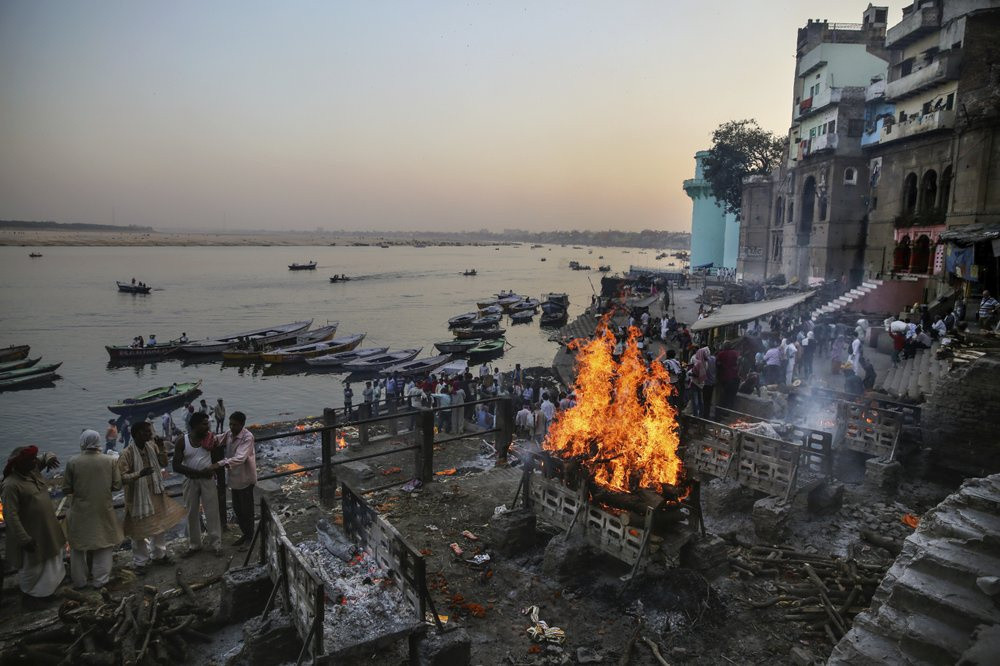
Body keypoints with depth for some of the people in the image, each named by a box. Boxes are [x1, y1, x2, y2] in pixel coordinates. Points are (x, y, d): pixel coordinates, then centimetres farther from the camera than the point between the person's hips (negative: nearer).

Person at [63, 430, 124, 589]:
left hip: (80, 512, 0)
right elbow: (117, 485, -6)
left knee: (78, 547, 18)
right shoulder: (110, 461, -11)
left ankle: (79, 581, 29)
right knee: (104, 546, 15)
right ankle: (100, 581, 21)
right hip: (103, 511, 0)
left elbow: (66, 489, -7)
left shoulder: (73, 462, -13)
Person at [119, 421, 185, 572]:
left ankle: (158, 555, 36)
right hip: (138, 497, -6)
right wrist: (139, 474, -38)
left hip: (156, 494, 6)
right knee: (140, 531, 6)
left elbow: (164, 463, 0)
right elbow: (121, 477, -23)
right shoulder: (128, 454, -21)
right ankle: (140, 562, 24)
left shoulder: (152, 446, -4)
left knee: (161, 526, 18)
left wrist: (160, 447, -13)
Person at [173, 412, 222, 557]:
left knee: (212, 512, 1)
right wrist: (199, 473, -20)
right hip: (190, 480, 0)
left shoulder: (210, 438, -9)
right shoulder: (182, 441, -12)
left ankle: (215, 544, 12)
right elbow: (176, 466, -14)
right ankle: (194, 545, 27)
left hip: (208, 479, 0)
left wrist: (216, 465, -12)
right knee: (192, 513, 11)